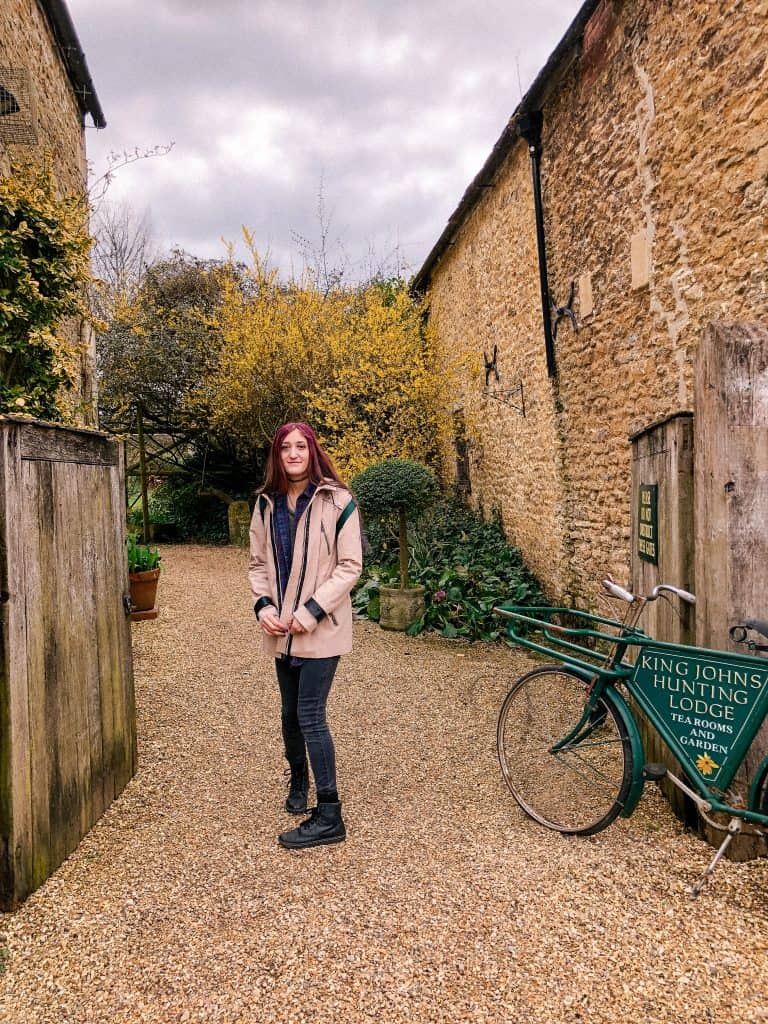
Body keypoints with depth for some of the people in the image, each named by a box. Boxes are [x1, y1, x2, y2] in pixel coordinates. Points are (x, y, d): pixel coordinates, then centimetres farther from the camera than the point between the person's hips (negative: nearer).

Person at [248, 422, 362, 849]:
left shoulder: (336, 501, -10)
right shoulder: (267, 503, 6)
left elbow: (350, 566, -10)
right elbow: (258, 563, 12)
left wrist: (312, 611, -17)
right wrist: (263, 605, -5)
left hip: (320, 627, -5)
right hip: (282, 629, 6)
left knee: (310, 716, -7)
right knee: (290, 713, 18)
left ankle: (329, 816, 5)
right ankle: (299, 780, 43)